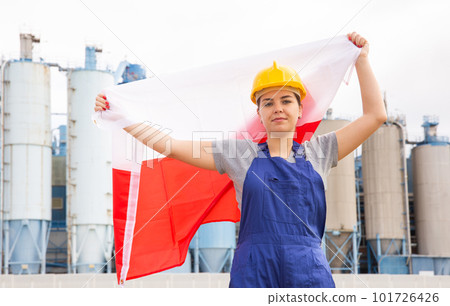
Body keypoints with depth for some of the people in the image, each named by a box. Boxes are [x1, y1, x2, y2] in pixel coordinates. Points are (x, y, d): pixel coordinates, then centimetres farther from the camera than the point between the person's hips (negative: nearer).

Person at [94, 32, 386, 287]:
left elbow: (375, 114, 15)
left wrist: (362, 59, 15)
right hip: (254, 274, -1)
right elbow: (170, 145, 9)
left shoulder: (318, 153, 13)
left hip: (310, 273, 1)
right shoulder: (240, 153, 10)